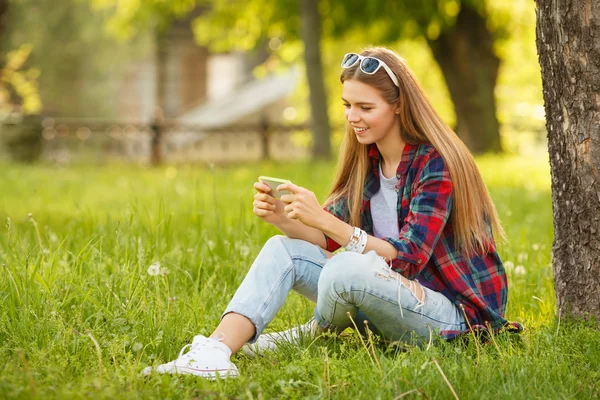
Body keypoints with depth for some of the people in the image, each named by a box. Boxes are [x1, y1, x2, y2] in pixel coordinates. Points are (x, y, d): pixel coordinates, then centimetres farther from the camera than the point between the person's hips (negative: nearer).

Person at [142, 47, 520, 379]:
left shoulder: (435, 165, -17)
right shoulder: (368, 161, 7)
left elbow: (408, 259, -26)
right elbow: (327, 239, 7)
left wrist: (323, 220, -33)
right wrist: (283, 218, -15)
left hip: (456, 312, -8)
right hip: (391, 297, 8)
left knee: (346, 268, -34)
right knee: (283, 250, -4)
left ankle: (312, 337, 1)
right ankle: (214, 353, -24)